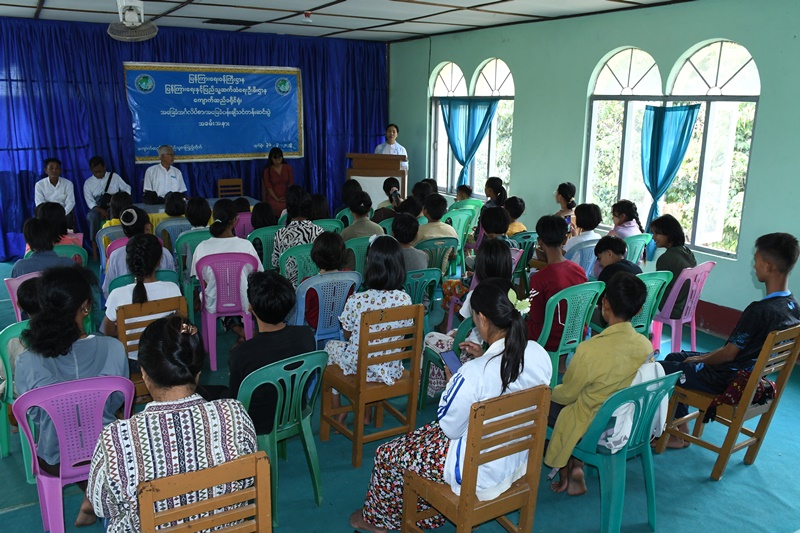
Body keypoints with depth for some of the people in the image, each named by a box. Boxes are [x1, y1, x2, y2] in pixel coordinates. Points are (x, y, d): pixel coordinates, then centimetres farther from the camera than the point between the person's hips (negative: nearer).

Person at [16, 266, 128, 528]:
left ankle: (94, 497, 37)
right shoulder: (113, 349, -25)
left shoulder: (26, 363, -24)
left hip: (56, 461, 1)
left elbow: (34, 416, -5)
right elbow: (117, 402, -7)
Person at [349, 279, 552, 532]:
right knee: (427, 434, 30)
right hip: (519, 458, 7)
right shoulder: (540, 355, -15)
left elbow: (450, 428, -18)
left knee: (387, 455, 15)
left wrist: (451, 383, -4)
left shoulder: (473, 374, -35)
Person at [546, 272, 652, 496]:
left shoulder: (590, 350, -32)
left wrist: (551, 391, 9)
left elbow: (567, 395, -15)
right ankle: (576, 465, 18)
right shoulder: (645, 345, -13)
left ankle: (566, 471, 20)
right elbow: (623, 383, 5)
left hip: (593, 430, -6)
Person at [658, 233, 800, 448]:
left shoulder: (759, 310, -30)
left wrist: (699, 360, 0)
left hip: (730, 382, -9)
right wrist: (704, 357, 9)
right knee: (674, 358, 21)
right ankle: (680, 430, 23)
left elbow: (729, 354, -19)